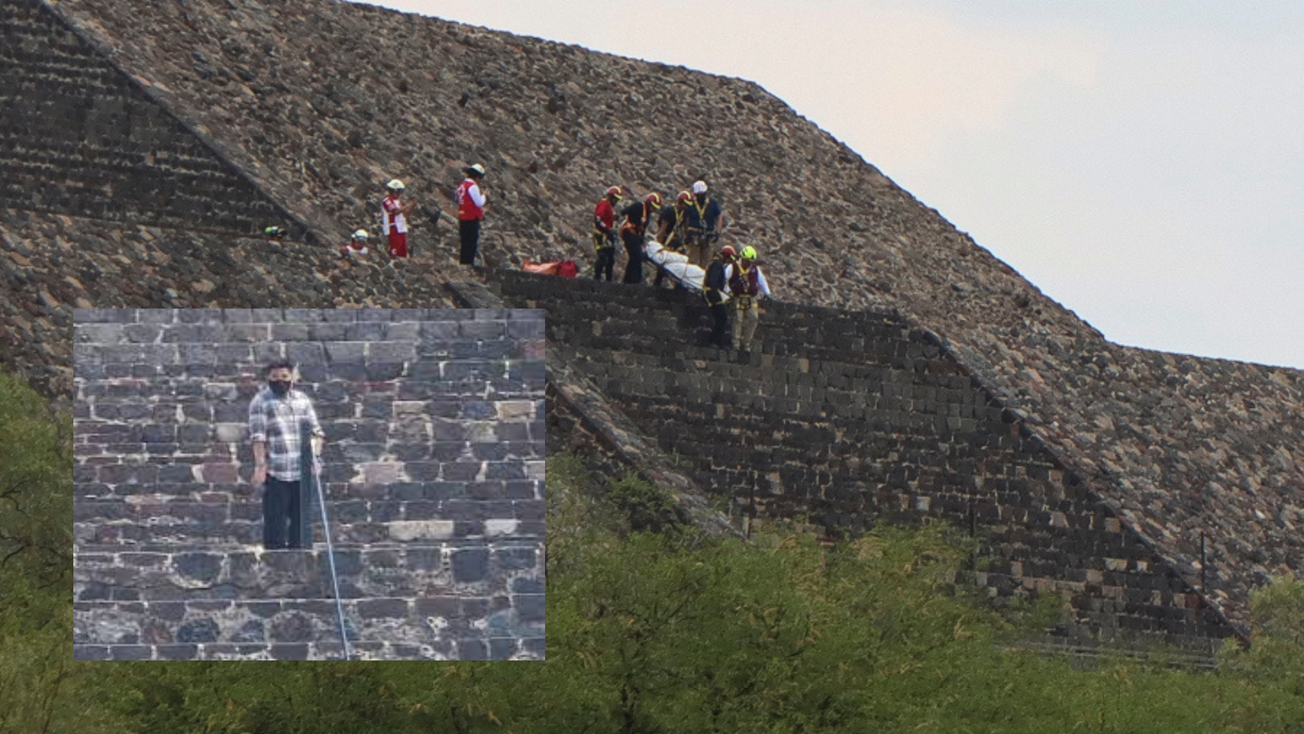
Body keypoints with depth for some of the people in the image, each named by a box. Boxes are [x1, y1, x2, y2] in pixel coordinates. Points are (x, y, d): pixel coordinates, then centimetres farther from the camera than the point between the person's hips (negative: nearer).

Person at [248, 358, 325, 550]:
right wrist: (260, 465, -17)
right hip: (275, 473, -5)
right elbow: (257, 437, -8)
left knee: (302, 523, 8)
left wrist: (315, 453, -1)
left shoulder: (302, 399, 15)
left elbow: (316, 430, 17)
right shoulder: (261, 402, -1)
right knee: (276, 523, -3)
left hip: (303, 472, 5)